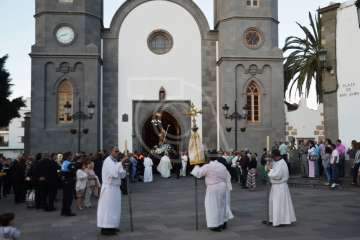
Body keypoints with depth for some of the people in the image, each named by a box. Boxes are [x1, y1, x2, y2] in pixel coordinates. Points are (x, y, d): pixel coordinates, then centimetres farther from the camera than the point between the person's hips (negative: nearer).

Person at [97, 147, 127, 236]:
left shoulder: (115, 162, 15)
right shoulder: (108, 161, -13)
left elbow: (122, 175, 13)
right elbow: (114, 173, -29)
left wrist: (125, 169, -5)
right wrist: (121, 162, -30)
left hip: (115, 188, 9)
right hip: (109, 188, -9)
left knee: (114, 208, 13)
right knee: (108, 208, -6)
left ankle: (112, 226, 21)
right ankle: (106, 228, -2)